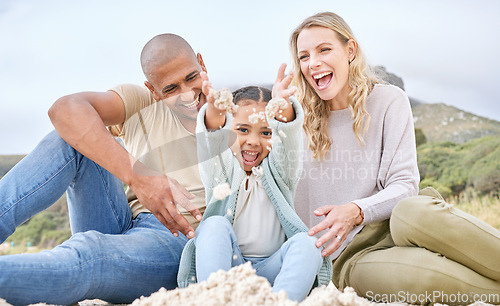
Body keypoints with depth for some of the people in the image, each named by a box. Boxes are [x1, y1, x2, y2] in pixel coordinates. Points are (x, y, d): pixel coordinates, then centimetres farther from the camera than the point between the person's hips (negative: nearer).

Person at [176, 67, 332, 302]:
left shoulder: (279, 169, 9)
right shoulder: (221, 166, 6)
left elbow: (287, 135, -14)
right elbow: (210, 138, -17)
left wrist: (283, 108, -37)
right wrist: (215, 111, -41)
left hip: (272, 270, 1)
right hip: (227, 266, 0)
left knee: (306, 242, -25)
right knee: (215, 225, -26)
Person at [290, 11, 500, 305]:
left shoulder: (388, 100, 4)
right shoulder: (302, 120, 9)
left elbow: (404, 185, -4)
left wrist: (357, 211, -23)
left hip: (392, 226, 1)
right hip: (347, 257, 0)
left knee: (413, 212, -37)